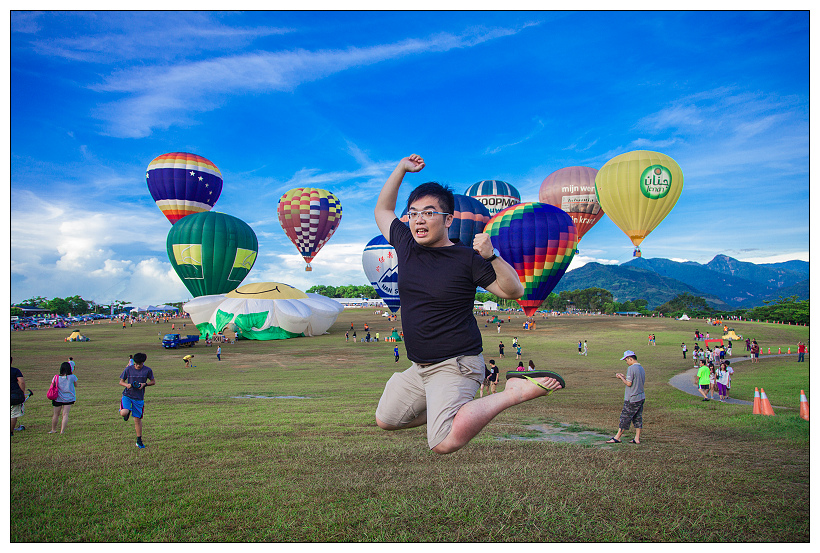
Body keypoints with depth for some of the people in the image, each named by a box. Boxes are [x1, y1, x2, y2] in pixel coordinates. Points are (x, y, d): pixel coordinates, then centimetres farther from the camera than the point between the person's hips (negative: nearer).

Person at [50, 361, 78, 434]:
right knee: (65, 414, 2)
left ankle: (53, 430, 28)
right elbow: (75, 384, 5)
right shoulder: (72, 377, -12)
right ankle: (62, 431, -3)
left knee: (56, 414, 15)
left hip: (58, 398, 1)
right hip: (69, 398, -1)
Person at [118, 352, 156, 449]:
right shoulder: (128, 369, -1)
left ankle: (139, 441, 19)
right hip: (127, 395, 0)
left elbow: (153, 382, 7)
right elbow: (121, 381, 8)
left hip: (139, 397, 0)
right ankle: (127, 412, 15)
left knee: (138, 419, 5)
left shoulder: (148, 370, -2)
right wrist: (127, 385, -14)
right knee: (124, 413, -26)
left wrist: (145, 384, -12)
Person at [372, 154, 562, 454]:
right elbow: (382, 210, 18)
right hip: (420, 367, 8)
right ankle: (447, 407, 30)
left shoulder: (466, 259, -13)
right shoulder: (406, 244, 3)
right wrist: (401, 169, 12)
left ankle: (514, 392, -11)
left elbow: (514, 291, -13)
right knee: (386, 419, 20)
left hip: (456, 365, -7)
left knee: (445, 444, -30)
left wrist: (491, 256, -27)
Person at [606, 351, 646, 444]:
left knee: (625, 418, -2)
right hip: (641, 398, 8)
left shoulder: (631, 368, -16)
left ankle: (617, 437, 4)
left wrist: (621, 377, -3)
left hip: (632, 399, -8)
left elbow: (629, 383, -19)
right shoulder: (641, 368, 11)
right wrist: (625, 377, 16)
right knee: (638, 418, 11)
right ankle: (637, 438, 15)